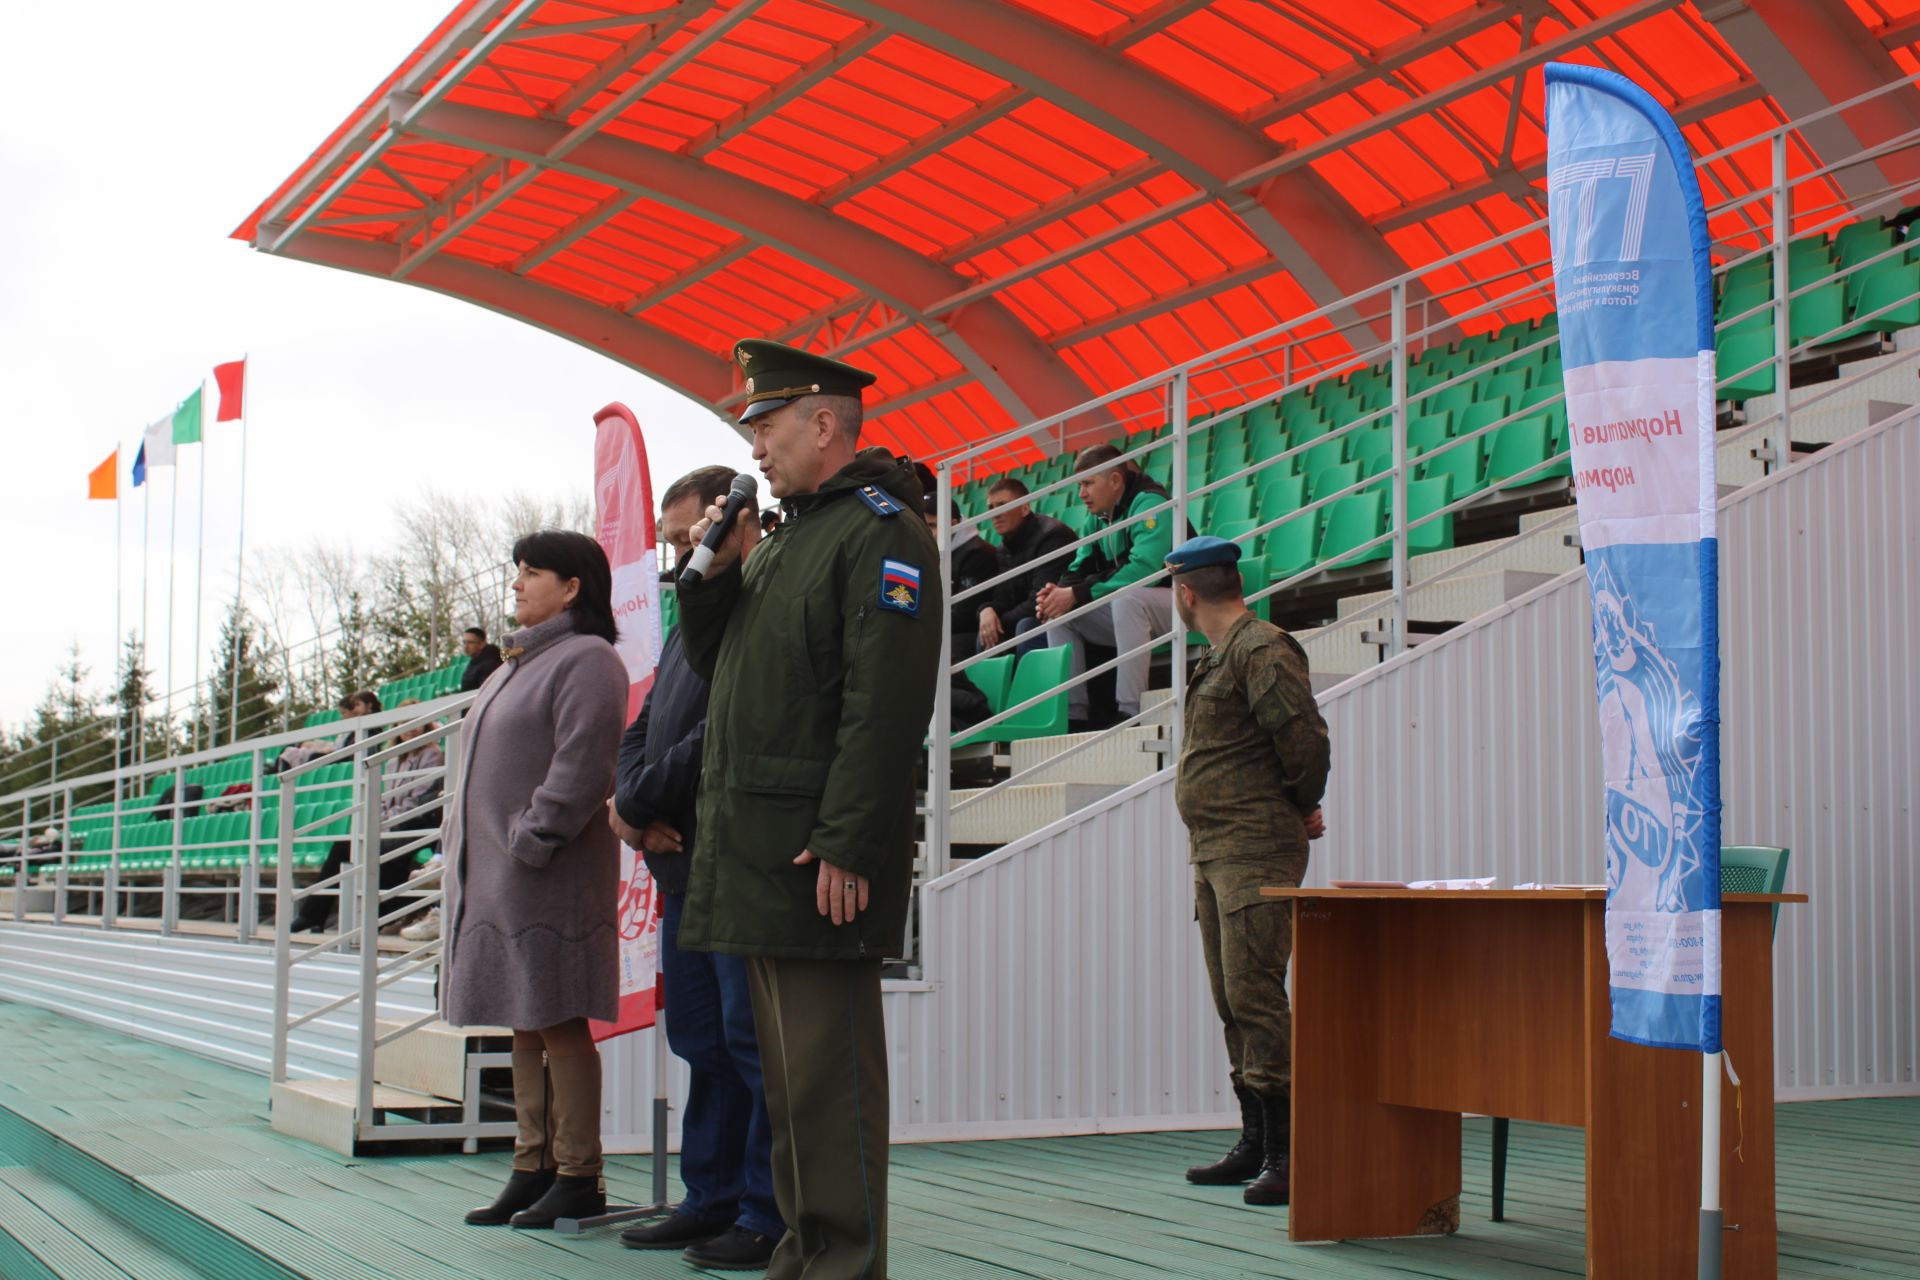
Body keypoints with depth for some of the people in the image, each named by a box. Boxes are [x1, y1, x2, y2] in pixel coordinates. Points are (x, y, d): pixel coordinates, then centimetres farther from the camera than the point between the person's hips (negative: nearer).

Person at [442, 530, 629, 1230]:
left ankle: (578, 1178, 0)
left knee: (558, 1025, -6)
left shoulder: (587, 660, -9)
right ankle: (533, 1167, 17)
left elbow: (582, 767, -19)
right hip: (493, 873, 10)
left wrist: (531, 840, -22)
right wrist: (462, 845, 16)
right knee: (522, 1027, 11)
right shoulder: (519, 663, 21)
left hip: (548, 878, -9)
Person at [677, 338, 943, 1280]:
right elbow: (709, 658, 25)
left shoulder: (882, 530, -10)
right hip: (757, 845, 10)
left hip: (819, 853, -10)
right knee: (787, 1061, 14)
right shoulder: (789, 534, 20)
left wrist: (846, 845, -24)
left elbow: (887, 704, -19)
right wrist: (718, 572, 7)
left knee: (826, 1066, -7)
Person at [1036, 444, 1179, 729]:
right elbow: (1081, 569, 9)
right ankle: (1072, 714, -7)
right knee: (1058, 612, -2)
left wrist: (1077, 594, -28)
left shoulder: (1149, 504, -17)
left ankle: (1131, 713, -37)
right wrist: (1059, 592, -17)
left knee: (1125, 597, -37)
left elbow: (1144, 569, -29)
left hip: (1174, 602, -9)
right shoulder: (1098, 518, 10)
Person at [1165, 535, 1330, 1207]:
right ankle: (1254, 1146, 19)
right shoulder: (1220, 655, 19)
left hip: (1257, 850, -10)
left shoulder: (1262, 649, -13)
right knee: (1233, 1001, 12)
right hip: (1215, 850, 10)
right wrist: (1299, 806, 10)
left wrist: (1302, 806, -4)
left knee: (1254, 992, -13)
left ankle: (1287, 1154, -11)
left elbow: (1305, 737, -19)